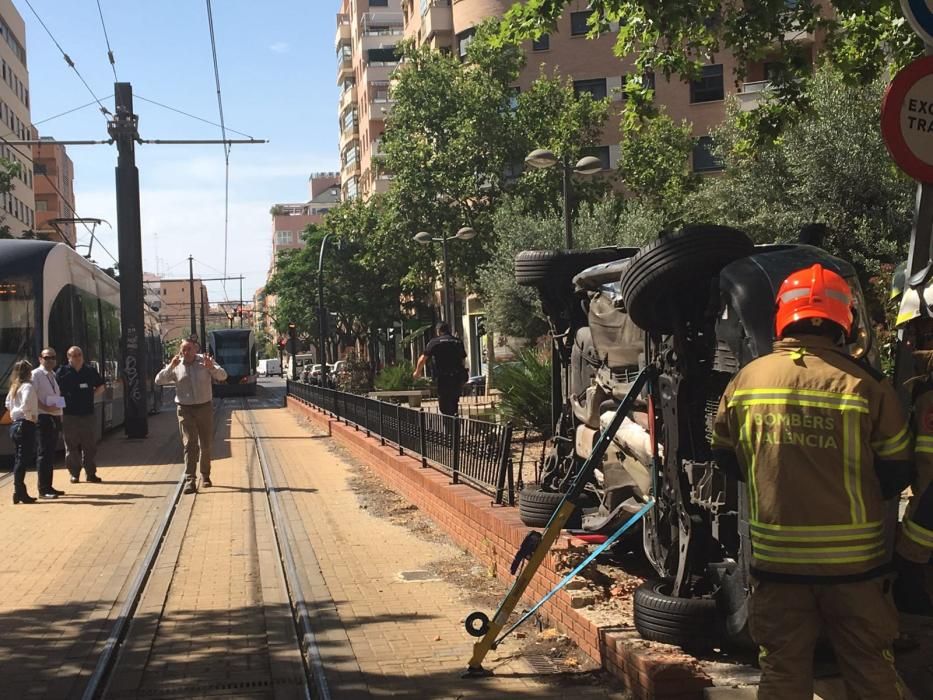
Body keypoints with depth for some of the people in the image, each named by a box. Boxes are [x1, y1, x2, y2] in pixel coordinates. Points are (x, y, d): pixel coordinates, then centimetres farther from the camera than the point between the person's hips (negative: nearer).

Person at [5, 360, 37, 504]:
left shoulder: (14, 387, 13)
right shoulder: (28, 386, -13)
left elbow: (8, 404, 22)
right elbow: (25, 405, -27)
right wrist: (30, 416, -14)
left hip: (15, 424, 9)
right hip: (25, 425, -9)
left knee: (19, 460, 12)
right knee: (23, 461, -6)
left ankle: (19, 492, 15)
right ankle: (20, 493, -5)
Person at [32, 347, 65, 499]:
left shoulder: (54, 375, 17)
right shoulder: (35, 375, -8)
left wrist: (60, 415, 14)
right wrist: (45, 408, -24)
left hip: (55, 418, 8)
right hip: (43, 419, -8)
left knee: (51, 454, 13)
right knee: (44, 454, -6)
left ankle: (48, 487, 21)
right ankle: (43, 490, -2)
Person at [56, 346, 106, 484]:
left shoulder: (91, 371, 8)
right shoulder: (62, 372, 0)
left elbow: (101, 387, 21)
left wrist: (92, 396, 7)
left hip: (88, 414, 2)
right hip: (69, 415, -2)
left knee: (90, 446, 4)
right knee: (71, 447, 4)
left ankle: (91, 473, 12)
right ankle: (74, 473, 13)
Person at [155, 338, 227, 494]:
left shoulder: (204, 361, -1)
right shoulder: (176, 366, 1)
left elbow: (223, 376, -8)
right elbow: (159, 380, -6)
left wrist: (212, 368, -28)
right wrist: (171, 366, -20)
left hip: (204, 408, 1)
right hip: (185, 409, -1)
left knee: (205, 445, 10)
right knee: (190, 444, -10)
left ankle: (205, 476, 28)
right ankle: (190, 480, -13)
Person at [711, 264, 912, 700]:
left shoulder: (746, 380, -4)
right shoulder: (866, 386, -12)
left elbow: (725, 458, 9)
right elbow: (895, 474, -4)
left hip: (776, 558, 2)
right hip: (854, 560, -1)